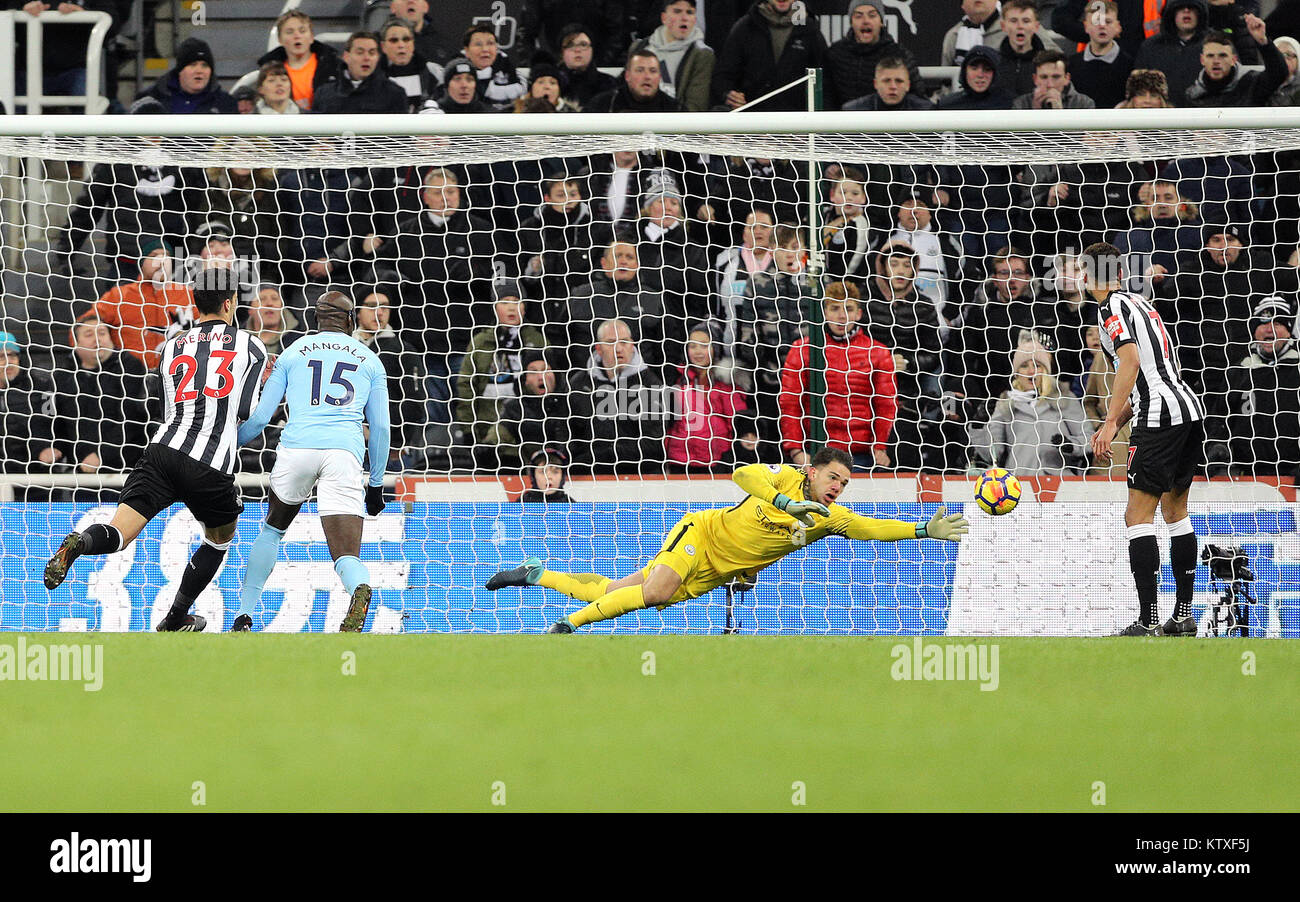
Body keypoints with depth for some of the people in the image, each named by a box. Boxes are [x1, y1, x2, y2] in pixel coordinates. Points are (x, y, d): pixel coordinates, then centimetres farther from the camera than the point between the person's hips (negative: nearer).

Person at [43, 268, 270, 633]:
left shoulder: (172, 348, 20)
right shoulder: (250, 346, 10)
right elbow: (245, 414, 6)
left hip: (164, 450, 2)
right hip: (211, 466, -2)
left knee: (117, 534, -6)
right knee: (220, 537, 26)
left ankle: (78, 544, -40)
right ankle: (175, 621, 27)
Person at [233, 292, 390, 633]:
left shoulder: (294, 352, 20)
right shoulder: (370, 361, 21)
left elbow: (260, 417, 17)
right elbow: (380, 428, 18)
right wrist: (376, 483, 28)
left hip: (298, 447, 1)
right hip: (345, 451, -1)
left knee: (272, 530, 27)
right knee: (346, 555, -8)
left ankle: (243, 617, 23)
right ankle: (360, 588, -44)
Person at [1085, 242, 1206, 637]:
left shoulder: (1114, 307, -4)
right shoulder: (1139, 303, 22)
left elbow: (1131, 361, -19)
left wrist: (1111, 422, -20)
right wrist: (1113, 425, 25)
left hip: (1160, 419, -9)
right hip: (1190, 409, 9)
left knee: (1138, 515, -7)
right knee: (1175, 511, 18)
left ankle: (1148, 620, -14)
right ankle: (1184, 615, 19)